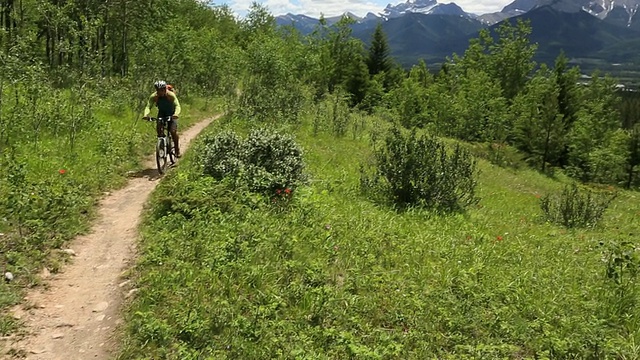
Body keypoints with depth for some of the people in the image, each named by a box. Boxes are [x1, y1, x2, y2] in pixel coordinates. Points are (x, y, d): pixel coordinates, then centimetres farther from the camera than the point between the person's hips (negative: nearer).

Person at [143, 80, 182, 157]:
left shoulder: (171, 95, -29)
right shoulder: (153, 96, -22)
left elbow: (177, 106, -38)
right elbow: (148, 106, -29)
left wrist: (176, 114, -59)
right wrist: (146, 114, -50)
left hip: (171, 114, -2)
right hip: (161, 113, 3)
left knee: (173, 131, -17)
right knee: (159, 128, -23)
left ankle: (177, 150, -1)